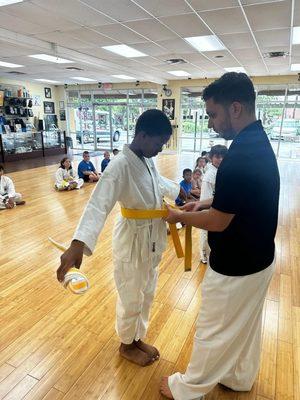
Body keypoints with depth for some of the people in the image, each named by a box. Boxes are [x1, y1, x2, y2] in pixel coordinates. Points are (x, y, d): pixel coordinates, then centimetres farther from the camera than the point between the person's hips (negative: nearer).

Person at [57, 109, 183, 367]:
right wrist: (79, 243, -47)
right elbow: (99, 204, -35)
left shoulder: (148, 160, 2)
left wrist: (181, 193, 37)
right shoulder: (120, 166, -24)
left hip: (152, 241, 8)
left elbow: (160, 182, 22)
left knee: (147, 294, 23)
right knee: (131, 300, 14)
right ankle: (127, 345, 41)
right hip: (133, 243, -8)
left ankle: (138, 338, 47)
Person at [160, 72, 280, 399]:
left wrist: (180, 216, -7)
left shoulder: (239, 159, -31)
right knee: (245, 324, 27)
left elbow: (218, 222, -23)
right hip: (258, 258, 9)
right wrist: (206, 203, 6)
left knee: (215, 332, 13)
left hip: (235, 267, -9)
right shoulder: (260, 144, 1)